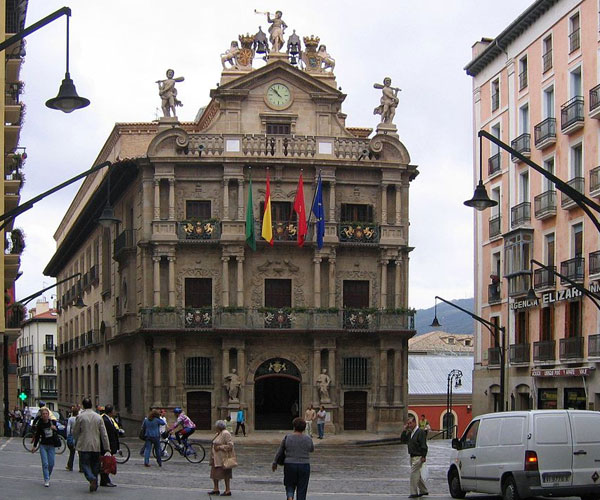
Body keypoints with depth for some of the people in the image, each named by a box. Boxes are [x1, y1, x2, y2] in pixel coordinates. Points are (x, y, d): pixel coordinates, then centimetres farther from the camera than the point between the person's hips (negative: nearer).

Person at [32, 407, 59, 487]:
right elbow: (37, 435, 4)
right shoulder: (40, 424, -6)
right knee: (45, 464, -9)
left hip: (52, 445, 2)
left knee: (51, 464, 5)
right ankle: (46, 480, -4)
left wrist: (55, 428, -12)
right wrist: (34, 446, 6)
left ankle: (48, 477, 28)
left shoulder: (53, 422, -3)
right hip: (43, 445, -2)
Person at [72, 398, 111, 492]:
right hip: (96, 446, 4)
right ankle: (94, 485, 15)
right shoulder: (98, 417, 5)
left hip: (84, 446, -3)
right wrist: (107, 449, 3)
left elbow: (75, 432, 0)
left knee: (84, 464, 0)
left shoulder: (80, 416, -6)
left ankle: (92, 478, -25)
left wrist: (77, 441, 22)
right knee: (95, 465, 14)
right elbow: (104, 434, 3)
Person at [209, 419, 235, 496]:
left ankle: (228, 491, 1)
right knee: (214, 473, 12)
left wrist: (219, 447, -22)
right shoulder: (218, 434, 14)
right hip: (216, 458, 10)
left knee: (225, 474, -5)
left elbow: (230, 445, -21)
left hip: (223, 458, -10)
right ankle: (215, 489, 20)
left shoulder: (225, 434, -15)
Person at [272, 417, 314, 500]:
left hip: (290, 466, 0)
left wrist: (274, 463, 16)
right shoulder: (308, 439, -2)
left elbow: (279, 452, 4)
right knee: (302, 489, 8)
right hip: (304, 466, 0)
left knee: (290, 486, 16)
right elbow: (312, 449, 17)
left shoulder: (287, 437, -4)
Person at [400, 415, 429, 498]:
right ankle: (423, 490, 27)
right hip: (412, 457, 9)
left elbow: (424, 445, -16)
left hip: (418, 457, -9)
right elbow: (402, 440, 13)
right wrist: (404, 430, 3)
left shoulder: (421, 432, -12)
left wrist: (423, 456, -21)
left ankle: (414, 493, -8)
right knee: (417, 474, 15)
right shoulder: (410, 433, 14)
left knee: (413, 473, -12)